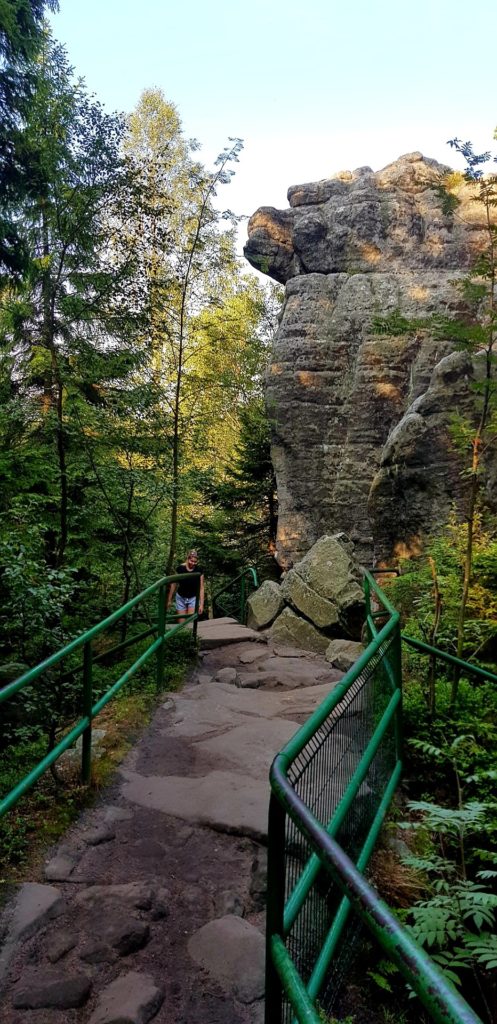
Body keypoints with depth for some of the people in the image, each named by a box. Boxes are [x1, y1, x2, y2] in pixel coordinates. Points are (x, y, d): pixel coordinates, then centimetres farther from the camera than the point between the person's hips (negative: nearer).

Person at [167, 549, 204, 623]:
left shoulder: (199, 570, -11)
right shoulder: (180, 568, -11)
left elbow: (201, 588, -6)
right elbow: (174, 585, 1)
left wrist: (201, 604, -9)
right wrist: (169, 600, 8)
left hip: (193, 598, -1)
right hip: (181, 598, 1)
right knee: (181, 623, 0)